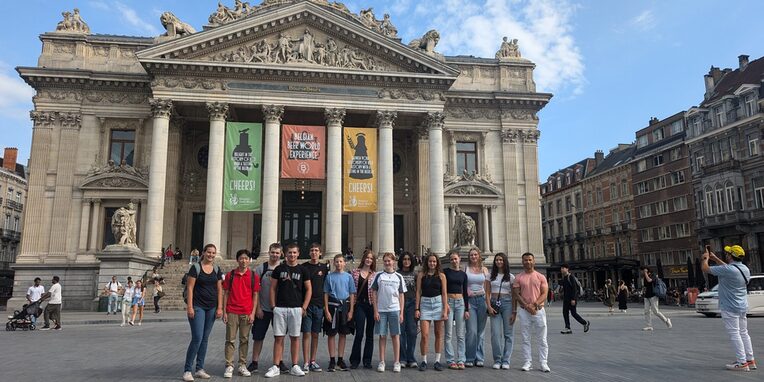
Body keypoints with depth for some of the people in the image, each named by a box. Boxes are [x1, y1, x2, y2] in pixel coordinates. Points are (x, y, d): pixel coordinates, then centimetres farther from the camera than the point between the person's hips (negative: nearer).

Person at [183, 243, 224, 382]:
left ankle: (199, 369, 15)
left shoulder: (217, 269, 9)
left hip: (211, 308, 5)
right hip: (198, 307, -5)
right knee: (197, 338, -11)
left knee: (205, 339, 8)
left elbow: (219, 289, 9)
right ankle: (187, 370, 0)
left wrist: (220, 308, 3)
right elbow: (190, 288, -7)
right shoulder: (196, 267, -4)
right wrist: (189, 307, -13)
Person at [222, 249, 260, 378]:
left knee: (244, 340, 7)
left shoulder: (253, 276, 3)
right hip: (232, 312, 0)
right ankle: (229, 366, 8)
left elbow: (255, 295, 3)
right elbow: (225, 294, 5)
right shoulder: (230, 275, 4)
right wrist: (224, 312, 0)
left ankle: (242, 366, 15)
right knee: (230, 339, 2)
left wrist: (253, 313, -3)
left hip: (247, 313, 0)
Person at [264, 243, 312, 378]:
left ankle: (294, 366, 13)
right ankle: (276, 367, 7)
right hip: (280, 308, 0)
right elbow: (273, 288, 7)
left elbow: (309, 289, 5)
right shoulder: (279, 269, 5)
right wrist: (273, 306, -1)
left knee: (295, 337, 5)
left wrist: (304, 307, -3)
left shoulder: (302, 270, 4)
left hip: (296, 309, 0)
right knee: (278, 337, 1)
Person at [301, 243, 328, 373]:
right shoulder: (303, 267, 1)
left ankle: (313, 361, 18)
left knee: (315, 334, 9)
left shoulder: (324, 268, 7)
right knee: (306, 333, -3)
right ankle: (306, 363, 2)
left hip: (319, 305, 2)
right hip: (306, 305, -2)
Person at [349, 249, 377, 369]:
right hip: (359, 305, -1)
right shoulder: (355, 272, 5)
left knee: (370, 334, 6)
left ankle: (367, 360, 16)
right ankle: (354, 360, 8)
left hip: (371, 305, 1)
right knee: (359, 333, -4)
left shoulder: (375, 274, 7)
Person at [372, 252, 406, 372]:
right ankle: (382, 362, 12)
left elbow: (401, 295, 7)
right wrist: (375, 311, -4)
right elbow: (374, 293, 3)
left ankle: (396, 362, 8)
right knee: (382, 336, 5)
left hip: (394, 310, 0)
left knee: (395, 335, 2)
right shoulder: (378, 276, 4)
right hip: (381, 310, 0)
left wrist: (401, 313, 1)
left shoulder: (398, 277, 7)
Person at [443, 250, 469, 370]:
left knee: (460, 334, 3)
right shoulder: (445, 272, 1)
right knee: (449, 334, -1)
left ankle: (461, 360, 8)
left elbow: (465, 292, 10)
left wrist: (467, 309, 5)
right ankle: (451, 360, 6)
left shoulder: (463, 274, 10)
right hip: (448, 302, -2)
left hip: (460, 302, 3)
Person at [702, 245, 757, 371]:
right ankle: (750, 360, 21)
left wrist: (705, 257, 6)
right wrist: (714, 257, 28)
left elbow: (705, 268, -14)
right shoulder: (745, 269, 5)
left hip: (730, 307, -9)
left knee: (734, 334, -4)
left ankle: (742, 362, -4)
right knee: (743, 333, 16)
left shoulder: (727, 270, -22)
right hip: (742, 307, 9)